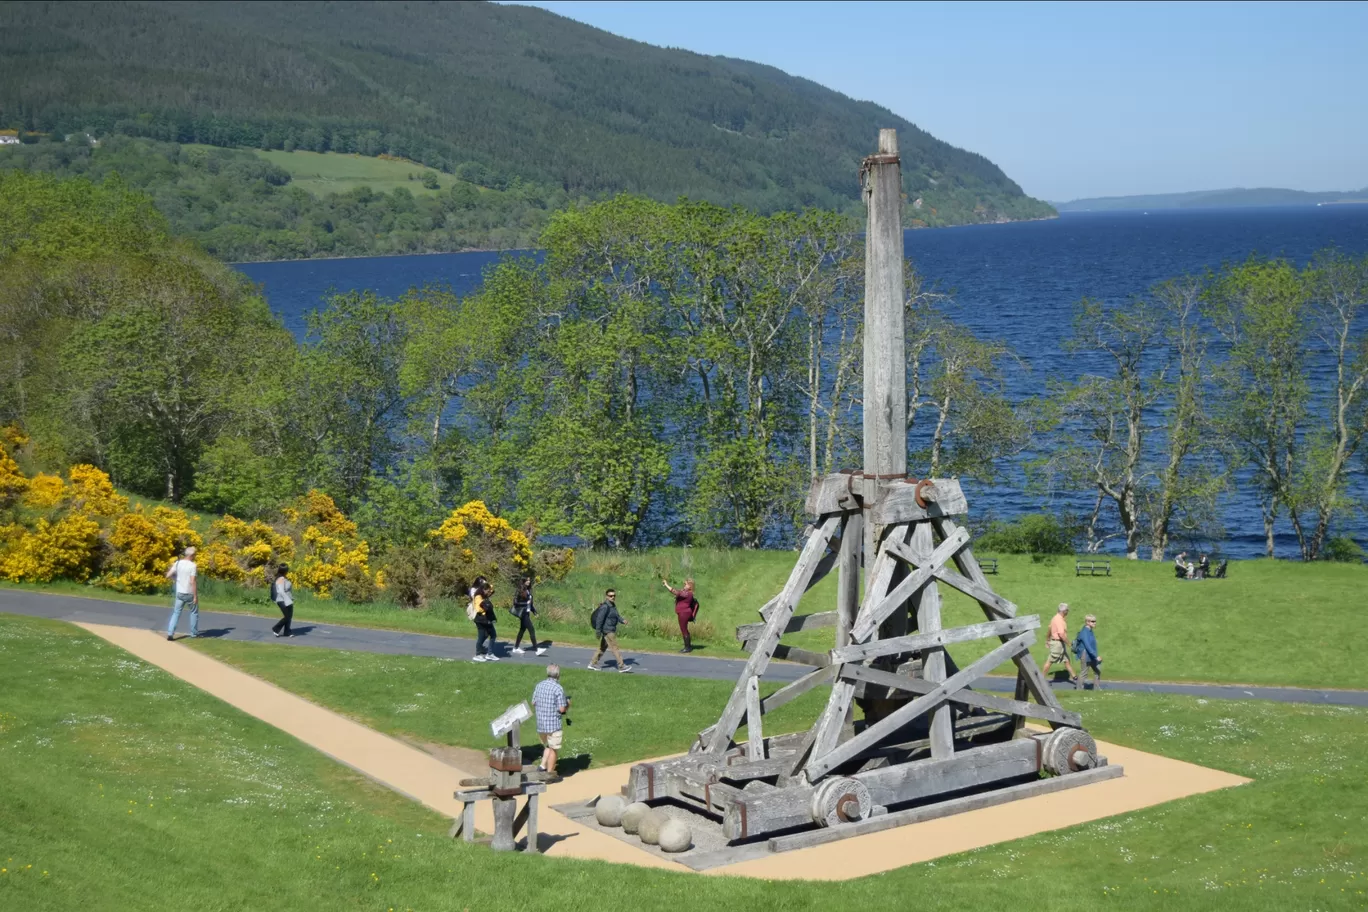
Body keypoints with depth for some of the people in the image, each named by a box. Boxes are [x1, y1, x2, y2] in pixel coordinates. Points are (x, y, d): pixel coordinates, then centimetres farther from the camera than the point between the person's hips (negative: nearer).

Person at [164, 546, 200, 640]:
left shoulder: (178, 563, -1)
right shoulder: (192, 566, -16)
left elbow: (168, 576, -2)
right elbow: (193, 582, -21)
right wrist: (195, 596, -18)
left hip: (180, 593, 4)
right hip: (190, 594, -4)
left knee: (176, 612, 8)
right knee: (194, 612, 16)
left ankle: (170, 633, -5)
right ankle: (194, 633, 22)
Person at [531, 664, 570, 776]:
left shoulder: (539, 686, 4)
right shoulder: (558, 688, -16)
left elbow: (533, 703, 11)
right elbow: (562, 709, -16)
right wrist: (568, 704, 4)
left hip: (540, 724, 6)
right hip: (553, 725, -6)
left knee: (547, 746, 25)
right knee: (553, 749, 8)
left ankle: (542, 766, 15)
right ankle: (550, 773, 14)